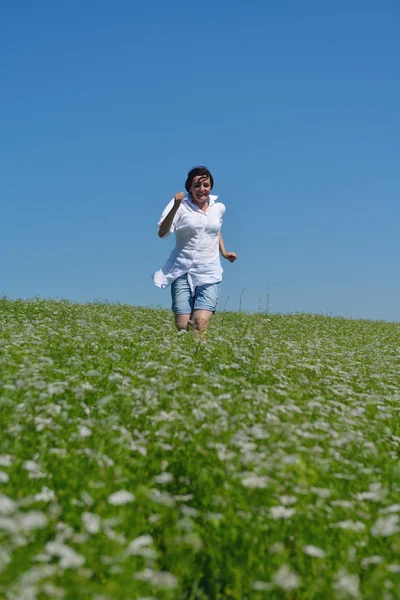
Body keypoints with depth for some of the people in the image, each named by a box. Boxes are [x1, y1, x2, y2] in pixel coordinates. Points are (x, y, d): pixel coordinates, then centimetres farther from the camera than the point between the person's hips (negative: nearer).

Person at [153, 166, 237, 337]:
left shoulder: (218, 208, 9)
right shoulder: (181, 206, -3)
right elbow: (162, 233, -16)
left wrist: (224, 252, 17)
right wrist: (175, 207, -26)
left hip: (209, 273, 2)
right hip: (182, 271, -2)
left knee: (201, 323, -17)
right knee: (182, 326, -5)